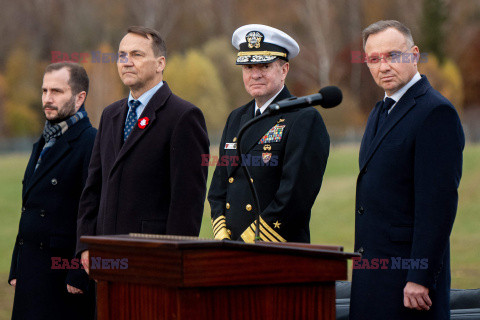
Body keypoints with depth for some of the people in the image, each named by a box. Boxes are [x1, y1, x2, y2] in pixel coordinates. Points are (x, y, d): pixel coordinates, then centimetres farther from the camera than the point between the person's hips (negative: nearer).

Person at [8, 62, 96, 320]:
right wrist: (16, 269, 16)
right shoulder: (43, 144, 18)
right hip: (31, 275, 8)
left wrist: (79, 277, -19)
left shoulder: (92, 143, -11)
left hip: (64, 275, -8)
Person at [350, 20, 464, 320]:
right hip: (373, 272, 8)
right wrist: (364, 263, 15)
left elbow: (439, 202, -19)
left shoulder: (437, 112, -13)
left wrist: (420, 279, -21)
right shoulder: (381, 112, 17)